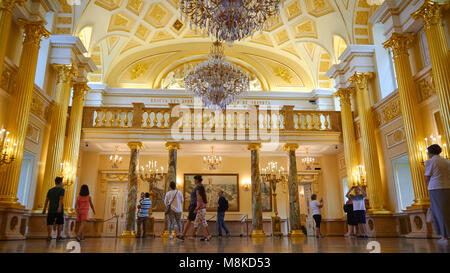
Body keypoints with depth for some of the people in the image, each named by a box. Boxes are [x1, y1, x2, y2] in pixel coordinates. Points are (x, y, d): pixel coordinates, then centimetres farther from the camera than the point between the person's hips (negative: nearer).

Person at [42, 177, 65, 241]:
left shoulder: (50, 190, 14)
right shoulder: (62, 189, -1)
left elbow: (46, 200, 10)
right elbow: (61, 199, -15)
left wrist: (44, 209, 14)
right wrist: (59, 207, -25)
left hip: (51, 209, 3)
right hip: (59, 210, -3)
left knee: (50, 223, 3)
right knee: (60, 223, 8)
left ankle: (49, 236, -10)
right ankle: (58, 236, 8)